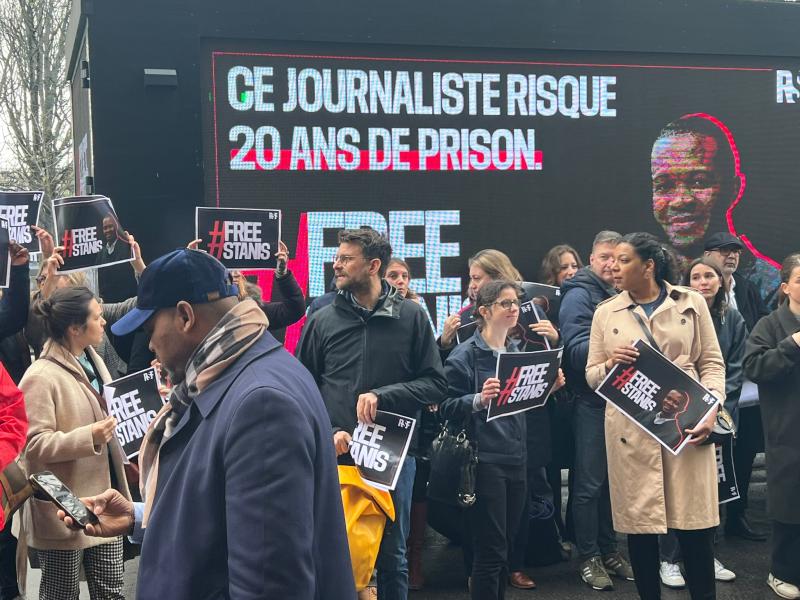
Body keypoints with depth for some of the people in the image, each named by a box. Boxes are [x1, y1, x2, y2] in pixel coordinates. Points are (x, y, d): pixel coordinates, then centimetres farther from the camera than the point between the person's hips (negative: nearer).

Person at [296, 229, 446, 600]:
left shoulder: (412, 317, 0)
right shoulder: (323, 320, 3)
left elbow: (435, 383, -1)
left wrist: (383, 395, -13)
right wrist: (326, 432, -10)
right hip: (334, 455, 1)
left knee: (391, 554, 12)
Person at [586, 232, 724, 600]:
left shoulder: (691, 303, 6)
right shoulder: (606, 313, 8)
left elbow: (712, 363, 5)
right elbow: (591, 376, 10)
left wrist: (711, 409, -10)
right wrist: (610, 364, -12)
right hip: (630, 430, 1)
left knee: (694, 520, 2)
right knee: (639, 521, 5)